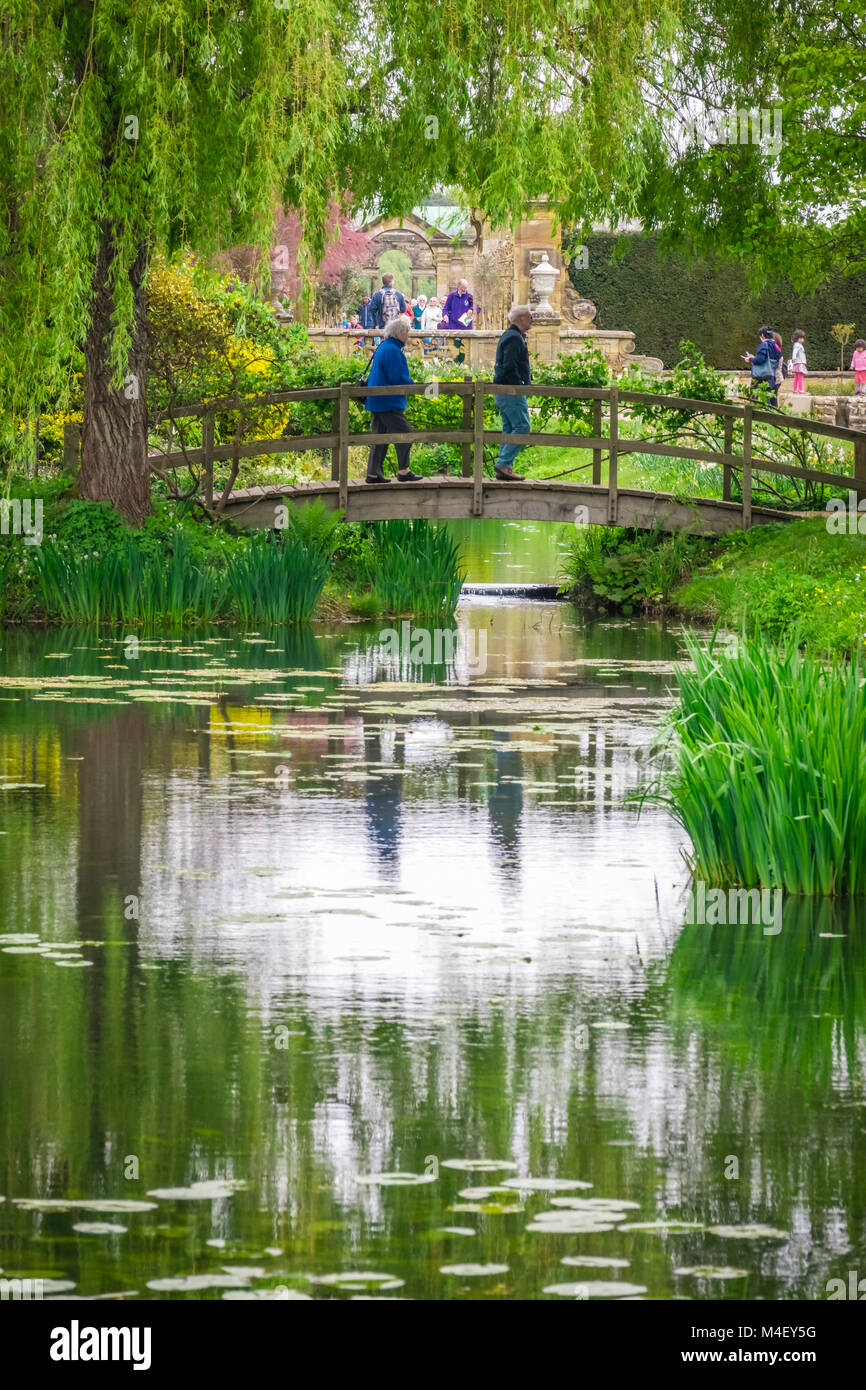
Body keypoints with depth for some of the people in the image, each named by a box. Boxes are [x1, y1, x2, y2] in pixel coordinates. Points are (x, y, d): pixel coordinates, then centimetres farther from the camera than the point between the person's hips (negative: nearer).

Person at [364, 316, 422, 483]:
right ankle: (403, 471, -2)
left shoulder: (383, 348, 17)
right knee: (404, 434, -5)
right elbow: (397, 377, -21)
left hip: (377, 401, 10)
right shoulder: (392, 350, -16)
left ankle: (373, 473, 10)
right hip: (389, 402, -10)